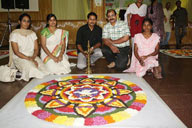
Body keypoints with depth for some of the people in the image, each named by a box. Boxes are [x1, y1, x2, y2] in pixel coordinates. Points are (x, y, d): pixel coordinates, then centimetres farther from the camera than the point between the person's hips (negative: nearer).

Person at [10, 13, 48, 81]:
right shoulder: (14, 34, -2)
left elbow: (36, 49, 6)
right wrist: (28, 58, -20)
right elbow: (16, 52, -9)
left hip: (33, 57, 4)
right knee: (31, 68, -34)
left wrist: (33, 57, -14)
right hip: (19, 58, -4)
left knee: (43, 67, -26)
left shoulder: (32, 33, 12)